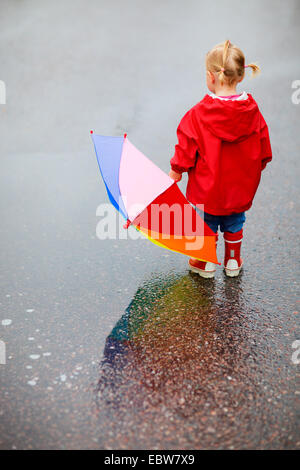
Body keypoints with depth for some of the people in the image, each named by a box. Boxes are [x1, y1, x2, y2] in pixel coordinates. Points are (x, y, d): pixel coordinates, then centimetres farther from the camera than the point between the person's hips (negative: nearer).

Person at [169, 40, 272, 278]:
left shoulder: (199, 114, -21)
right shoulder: (252, 111, -10)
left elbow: (186, 146, -11)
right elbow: (263, 149, 1)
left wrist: (176, 170, 5)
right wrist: (255, 169, 19)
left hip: (208, 187, -3)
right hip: (241, 187, 4)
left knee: (207, 223, 17)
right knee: (234, 223, 22)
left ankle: (206, 263, 32)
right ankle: (233, 262, 37)